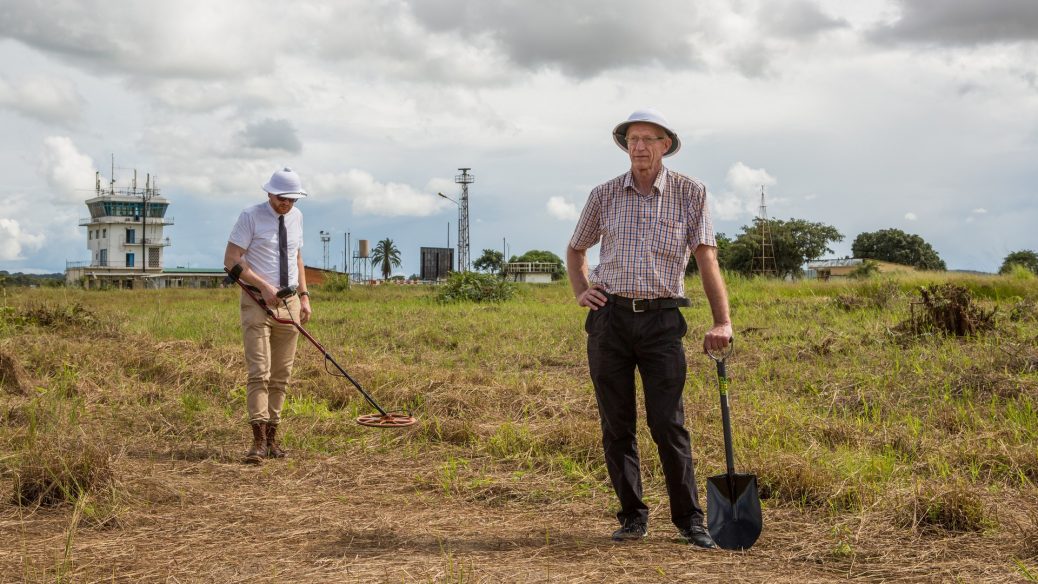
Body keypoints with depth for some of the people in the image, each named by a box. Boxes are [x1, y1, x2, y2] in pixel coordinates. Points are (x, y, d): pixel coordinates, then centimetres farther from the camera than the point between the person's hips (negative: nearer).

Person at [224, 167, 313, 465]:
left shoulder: (296, 216, 11)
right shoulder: (250, 216, -7)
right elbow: (231, 260, -10)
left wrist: (304, 296, 11)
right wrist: (264, 286, -18)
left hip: (289, 302, 6)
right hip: (257, 302, -6)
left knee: (281, 375, 6)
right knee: (259, 372, -13)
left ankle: (272, 437, 13)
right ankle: (259, 441, -15)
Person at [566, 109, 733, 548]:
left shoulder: (690, 193, 2)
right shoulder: (604, 195, 8)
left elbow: (707, 259, -3)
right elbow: (575, 249, 24)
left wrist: (721, 321, -12)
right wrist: (581, 291, 7)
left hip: (661, 319, -2)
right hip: (609, 318, 2)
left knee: (668, 424, -6)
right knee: (616, 425, 4)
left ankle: (689, 518, 6)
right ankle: (633, 516, 16)